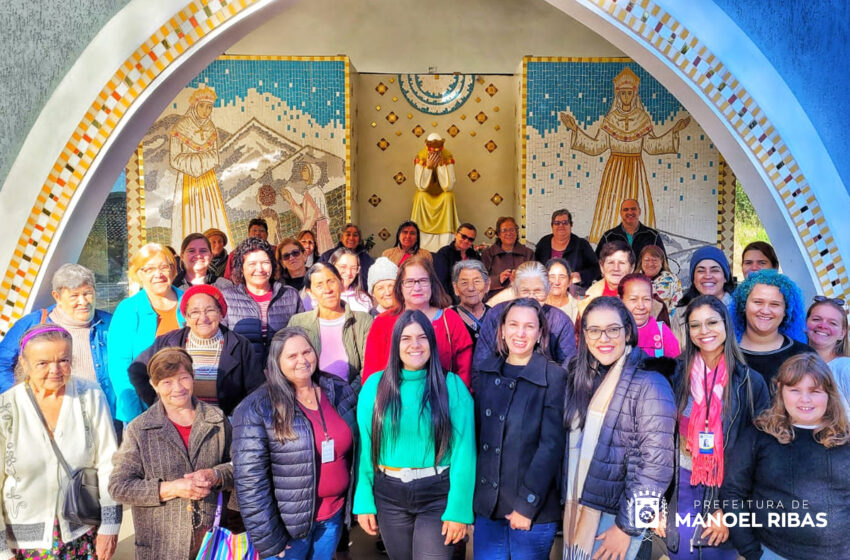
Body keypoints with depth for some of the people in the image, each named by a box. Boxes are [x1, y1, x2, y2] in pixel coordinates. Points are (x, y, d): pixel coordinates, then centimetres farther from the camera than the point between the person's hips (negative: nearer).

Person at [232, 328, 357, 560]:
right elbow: (250, 482, -15)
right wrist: (269, 540, -14)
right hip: (288, 522, -4)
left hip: (334, 514, 4)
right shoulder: (256, 410, -16)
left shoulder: (341, 392, -1)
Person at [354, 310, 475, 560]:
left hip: (439, 494, -2)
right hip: (389, 494, 3)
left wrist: (459, 508, -14)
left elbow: (463, 449, -10)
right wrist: (364, 500, -2)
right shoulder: (374, 385, -2)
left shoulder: (452, 385, -9)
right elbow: (365, 446, 0)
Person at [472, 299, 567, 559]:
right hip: (486, 504, 4)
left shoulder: (553, 377, -9)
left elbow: (551, 445, -12)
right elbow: (476, 431, 6)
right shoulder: (485, 371, 3)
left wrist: (527, 504, -15)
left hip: (534, 510, -3)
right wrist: (470, 494, 2)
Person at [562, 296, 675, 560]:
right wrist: (568, 503, 8)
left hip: (615, 515, -5)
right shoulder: (579, 376, 3)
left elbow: (655, 465, -17)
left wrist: (627, 526, -15)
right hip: (576, 508, 6)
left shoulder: (649, 384, -15)